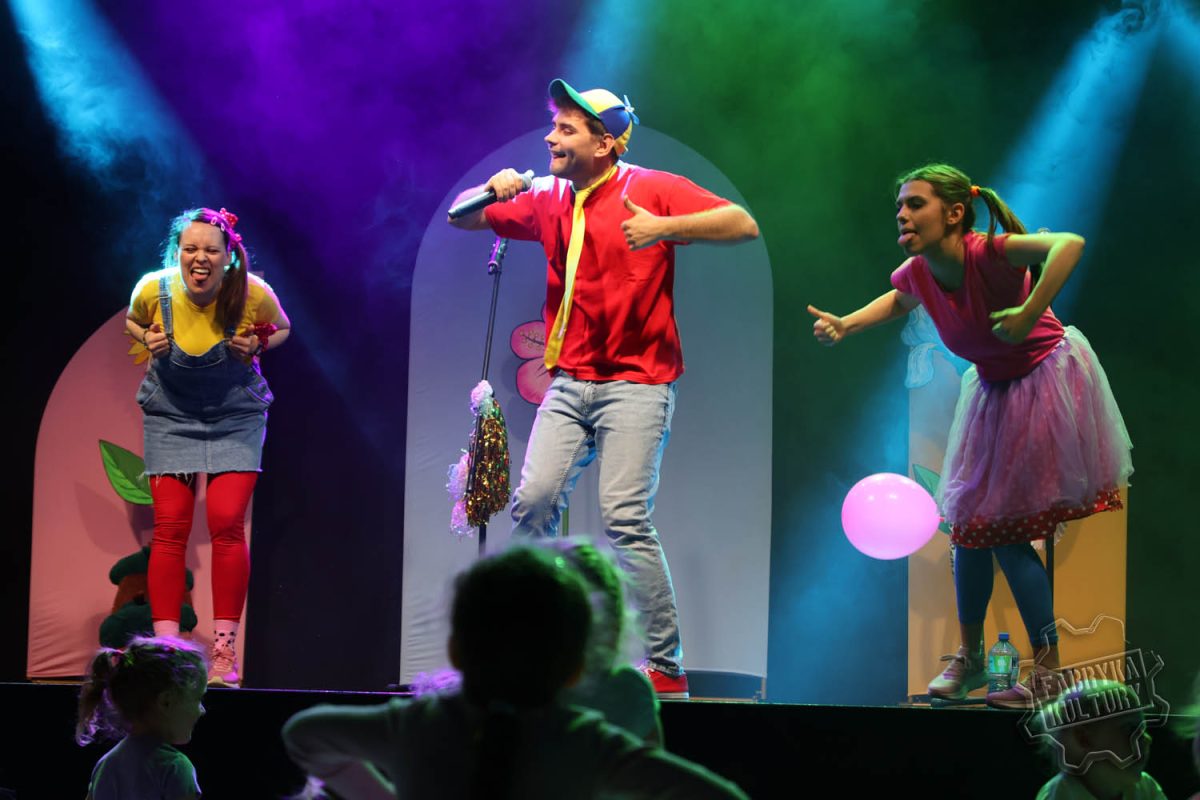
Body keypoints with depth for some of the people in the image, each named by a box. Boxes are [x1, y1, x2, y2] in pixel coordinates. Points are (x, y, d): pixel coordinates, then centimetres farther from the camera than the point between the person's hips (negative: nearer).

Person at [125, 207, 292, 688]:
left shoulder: (254, 294, -19)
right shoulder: (153, 289, -15)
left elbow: (281, 329, 4)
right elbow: (132, 322, 9)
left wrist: (256, 346, -17)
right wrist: (148, 340, -12)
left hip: (236, 417, -1)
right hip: (170, 416, 1)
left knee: (227, 522, -13)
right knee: (170, 526, -6)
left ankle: (224, 653, -6)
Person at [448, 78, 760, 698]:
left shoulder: (653, 189, -4)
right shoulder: (548, 201, 11)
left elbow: (743, 225, -11)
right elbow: (462, 218, 21)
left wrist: (665, 227, -23)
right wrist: (493, 190, -2)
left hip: (636, 384, -5)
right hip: (569, 384, 5)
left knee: (625, 517, -16)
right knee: (533, 502, -9)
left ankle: (666, 667, -9)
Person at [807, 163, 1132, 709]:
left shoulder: (990, 254, -30)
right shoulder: (917, 273, -10)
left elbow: (1069, 244, -46)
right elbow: (898, 300, 16)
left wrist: (1027, 316, -49)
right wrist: (844, 326, 1)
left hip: (1045, 382, -7)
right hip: (993, 391, 7)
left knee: (1008, 531, -9)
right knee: (971, 521, 11)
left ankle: (1048, 675, 1)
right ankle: (969, 657, 29)